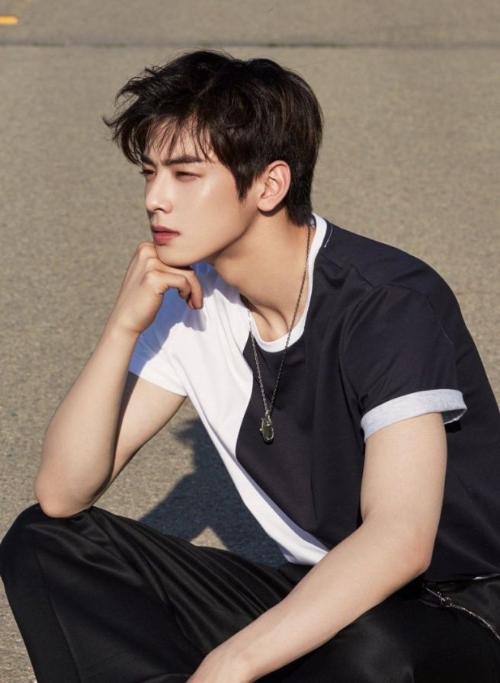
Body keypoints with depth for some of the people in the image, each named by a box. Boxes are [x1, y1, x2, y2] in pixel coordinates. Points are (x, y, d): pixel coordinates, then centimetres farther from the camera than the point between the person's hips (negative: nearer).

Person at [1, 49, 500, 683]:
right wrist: (124, 326, -18)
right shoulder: (185, 299, -2)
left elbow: (400, 540, -33)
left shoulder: (393, 303, -22)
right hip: (317, 598, 6)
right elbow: (62, 494, -5)